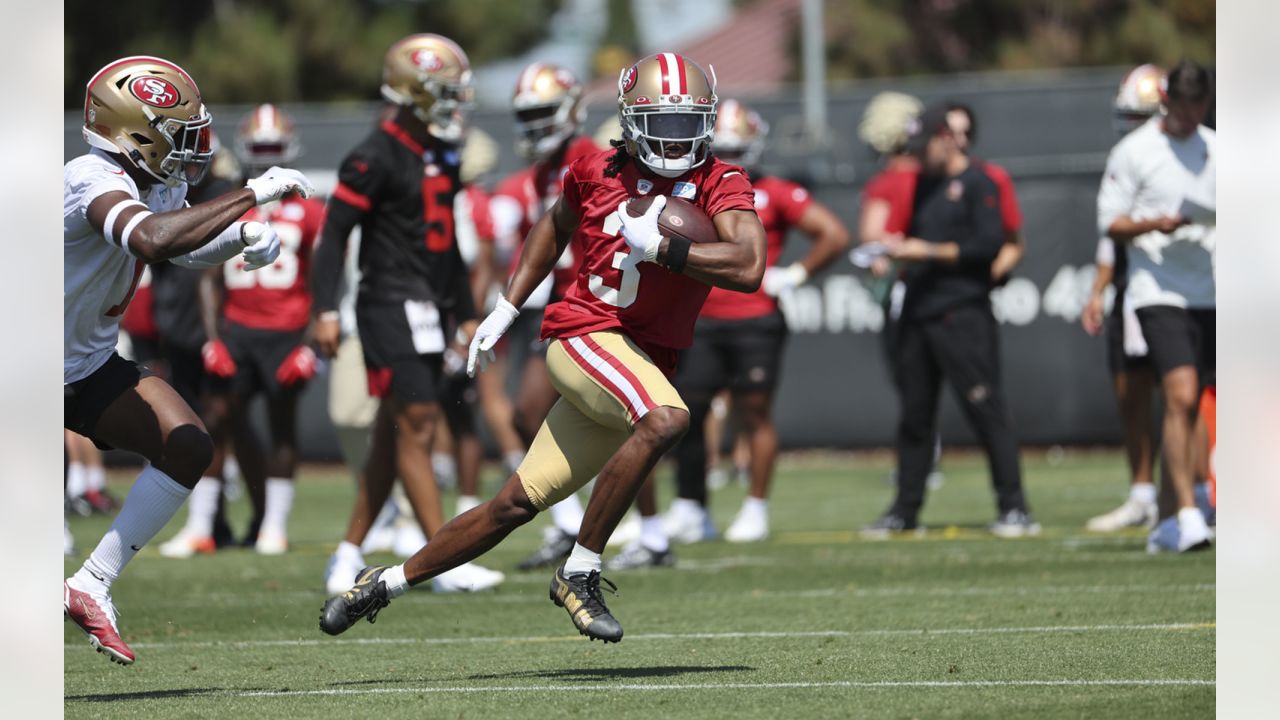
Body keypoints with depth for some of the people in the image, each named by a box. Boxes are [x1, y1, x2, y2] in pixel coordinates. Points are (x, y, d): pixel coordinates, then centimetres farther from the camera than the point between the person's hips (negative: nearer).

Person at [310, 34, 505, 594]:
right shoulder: (377, 158, -12)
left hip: (426, 311, 9)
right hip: (390, 308, -9)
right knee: (416, 427, -10)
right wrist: (325, 310, -19)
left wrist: (466, 314, 24)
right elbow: (335, 233, -13)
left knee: (394, 437, 10)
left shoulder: (442, 156, 14)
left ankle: (348, 557, 18)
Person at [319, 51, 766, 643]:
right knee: (665, 420, -33)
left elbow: (749, 268, -22)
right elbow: (556, 226, 23)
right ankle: (579, 573, -22)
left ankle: (385, 584, 22)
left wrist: (658, 246, -25)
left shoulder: (720, 184, -4)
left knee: (516, 506, 6)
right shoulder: (598, 173, 0)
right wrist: (505, 310, 23)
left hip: (642, 363, 3)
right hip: (586, 334, -2)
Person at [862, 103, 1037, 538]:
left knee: (985, 407, -9)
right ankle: (905, 510, 15)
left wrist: (928, 253, -12)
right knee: (914, 413, 9)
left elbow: (989, 245, -12)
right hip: (917, 312, 8)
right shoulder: (923, 185, 19)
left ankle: (1013, 507, -9)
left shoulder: (977, 185, -4)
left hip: (961, 311, -8)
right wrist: (899, 250, 3)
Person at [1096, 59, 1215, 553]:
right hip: (1158, 293, -5)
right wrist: (1153, 224, -19)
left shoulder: (1215, 150, 13)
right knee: (1181, 397, -18)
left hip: (1208, 293, 5)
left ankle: (1167, 521, 16)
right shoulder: (1134, 151, -2)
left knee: (1188, 407, 7)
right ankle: (1187, 514, -20)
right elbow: (1110, 222, -2)